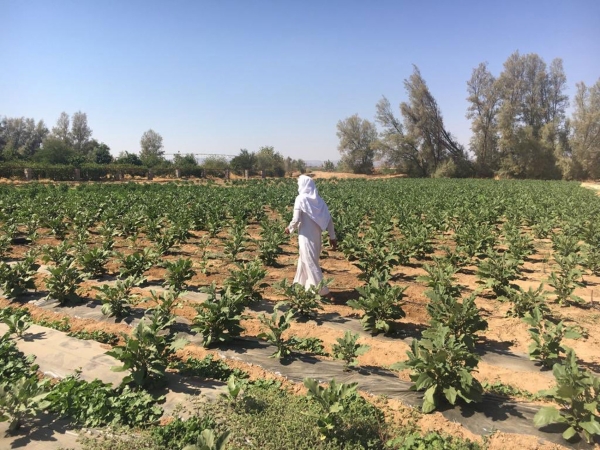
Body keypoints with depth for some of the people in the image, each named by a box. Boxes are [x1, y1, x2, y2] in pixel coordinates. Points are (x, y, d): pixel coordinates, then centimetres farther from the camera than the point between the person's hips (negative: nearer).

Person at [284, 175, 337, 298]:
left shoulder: (301, 199, -12)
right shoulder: (318, 200, 5)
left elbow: (296, 220, -14)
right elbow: (329, 219, 3)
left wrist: (289, 228, 7)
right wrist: (332, 237, 10)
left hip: (306, 236, -7)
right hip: (316, 236, 7)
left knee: (311, 264, -1)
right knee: (303, 260, 22)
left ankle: (324, 292, -3)